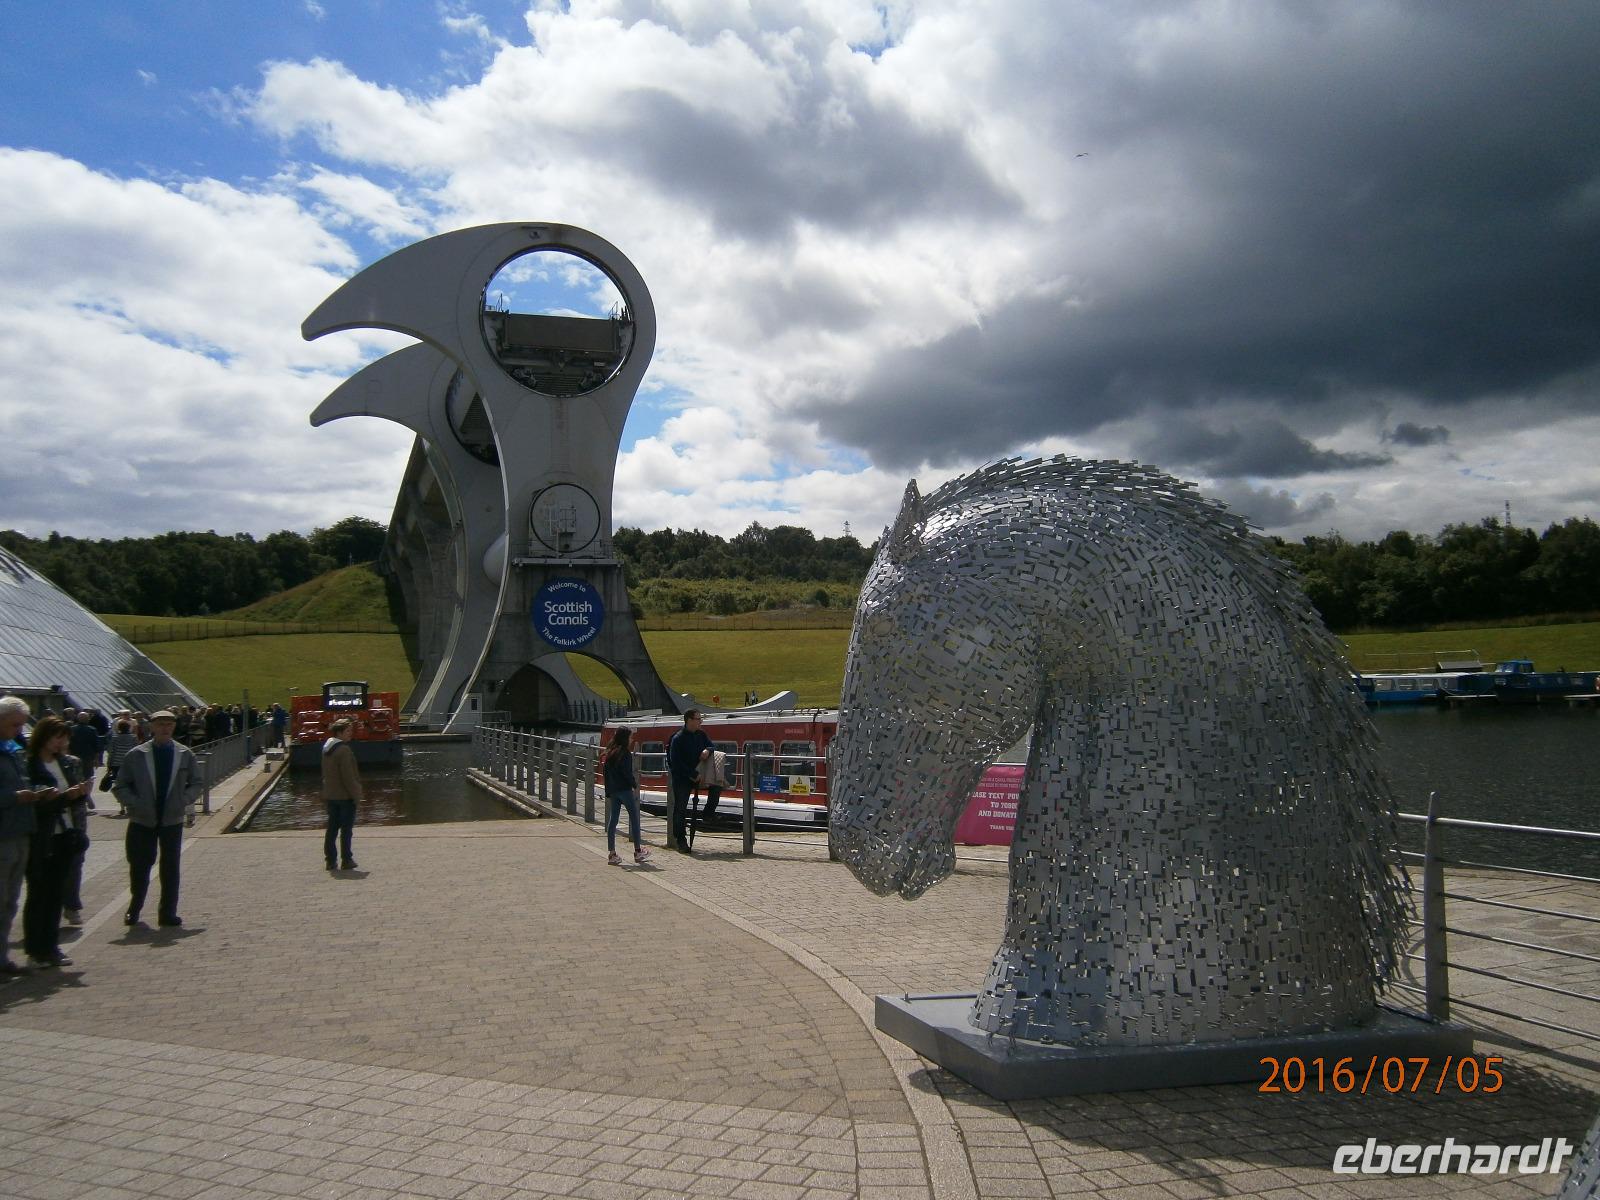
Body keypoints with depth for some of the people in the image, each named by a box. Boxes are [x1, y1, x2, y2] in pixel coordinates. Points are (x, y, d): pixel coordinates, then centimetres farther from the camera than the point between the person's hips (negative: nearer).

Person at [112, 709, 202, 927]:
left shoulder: (185, 755, 2)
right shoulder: (136, 755, -3)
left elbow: (197, 783, 11)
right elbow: (121, 786, 2)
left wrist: (185, 801, -5)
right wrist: (135, 803, -12)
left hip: (173, 819, 1)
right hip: (142, 820, -1)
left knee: (170, 866, 4)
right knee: (139, 866, 5)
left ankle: (168, 912, 12)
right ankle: (134, 909, 24)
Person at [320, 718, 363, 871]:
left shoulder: (327, 748, 9)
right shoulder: (343, 750, -19)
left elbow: (325, 773, 16)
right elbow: (348, 776, -20)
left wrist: (326, 793, 21)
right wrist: (356, 793, -12)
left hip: (330, 795, 8)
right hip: (345, 795, -8)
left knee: (332, 827, 11)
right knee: (347, 828, 0)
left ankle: (330, 860, 13)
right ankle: (346, 860, 4)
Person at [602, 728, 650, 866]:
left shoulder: (610, 753, 11)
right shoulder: (625, 753, -12)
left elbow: (607, 773, 13)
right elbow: (627, 772, -17)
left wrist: (608, 791, 15)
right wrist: (635, 784, -4)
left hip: (613, 791, 7)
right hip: (624, 789, -7)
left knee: (613, 820, 6)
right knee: (634, 818, 3)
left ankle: (612, 854, 5)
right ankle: (638, 851, 7)